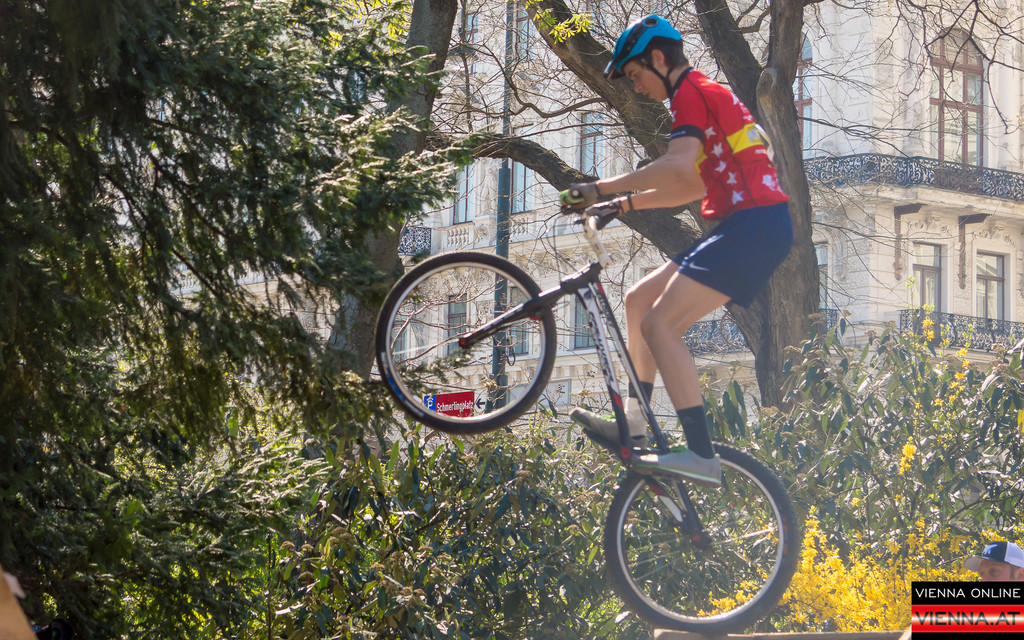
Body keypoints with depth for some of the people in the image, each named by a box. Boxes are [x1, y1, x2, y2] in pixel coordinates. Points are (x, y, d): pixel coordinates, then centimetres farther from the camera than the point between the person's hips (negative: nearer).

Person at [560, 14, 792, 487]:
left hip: (753, 226, -11)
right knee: (639, 300, 16)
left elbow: (679, 168, -24)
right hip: (747, 228, 11)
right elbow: (697, 185, 28)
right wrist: (624, 204, 22)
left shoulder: (691, 93, -7)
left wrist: (603, 188, -17)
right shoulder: (706, 94, 26)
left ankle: (701, 456, -22)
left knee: (660, 324, -17)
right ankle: (634, 426, 17)